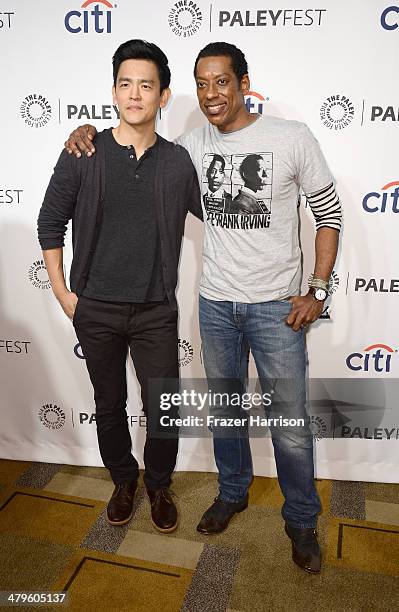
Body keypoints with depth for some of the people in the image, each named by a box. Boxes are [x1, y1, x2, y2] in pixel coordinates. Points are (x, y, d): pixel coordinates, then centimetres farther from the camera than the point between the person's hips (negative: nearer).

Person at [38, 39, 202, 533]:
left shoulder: (178, 162, -2)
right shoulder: (82, 154, -4)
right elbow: (51, 223, 3)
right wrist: (62, 292, 0)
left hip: (156, 312, 0)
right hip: (95, 311, 0)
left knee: (164, 413, 6)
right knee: (109, 407, 16)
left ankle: (159, 486, 35)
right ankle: (123, 481, 42)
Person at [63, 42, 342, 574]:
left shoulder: (292, 137, -6)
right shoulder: (193, 146, 3)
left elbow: (329, 213, -1)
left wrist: (317, 290, -7)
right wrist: (90, 132, 0)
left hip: (276, 305, -3)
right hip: (216, 304, 4)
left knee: (291, 424, 6)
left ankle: (302, 521, 30)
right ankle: (233, 493, 42)